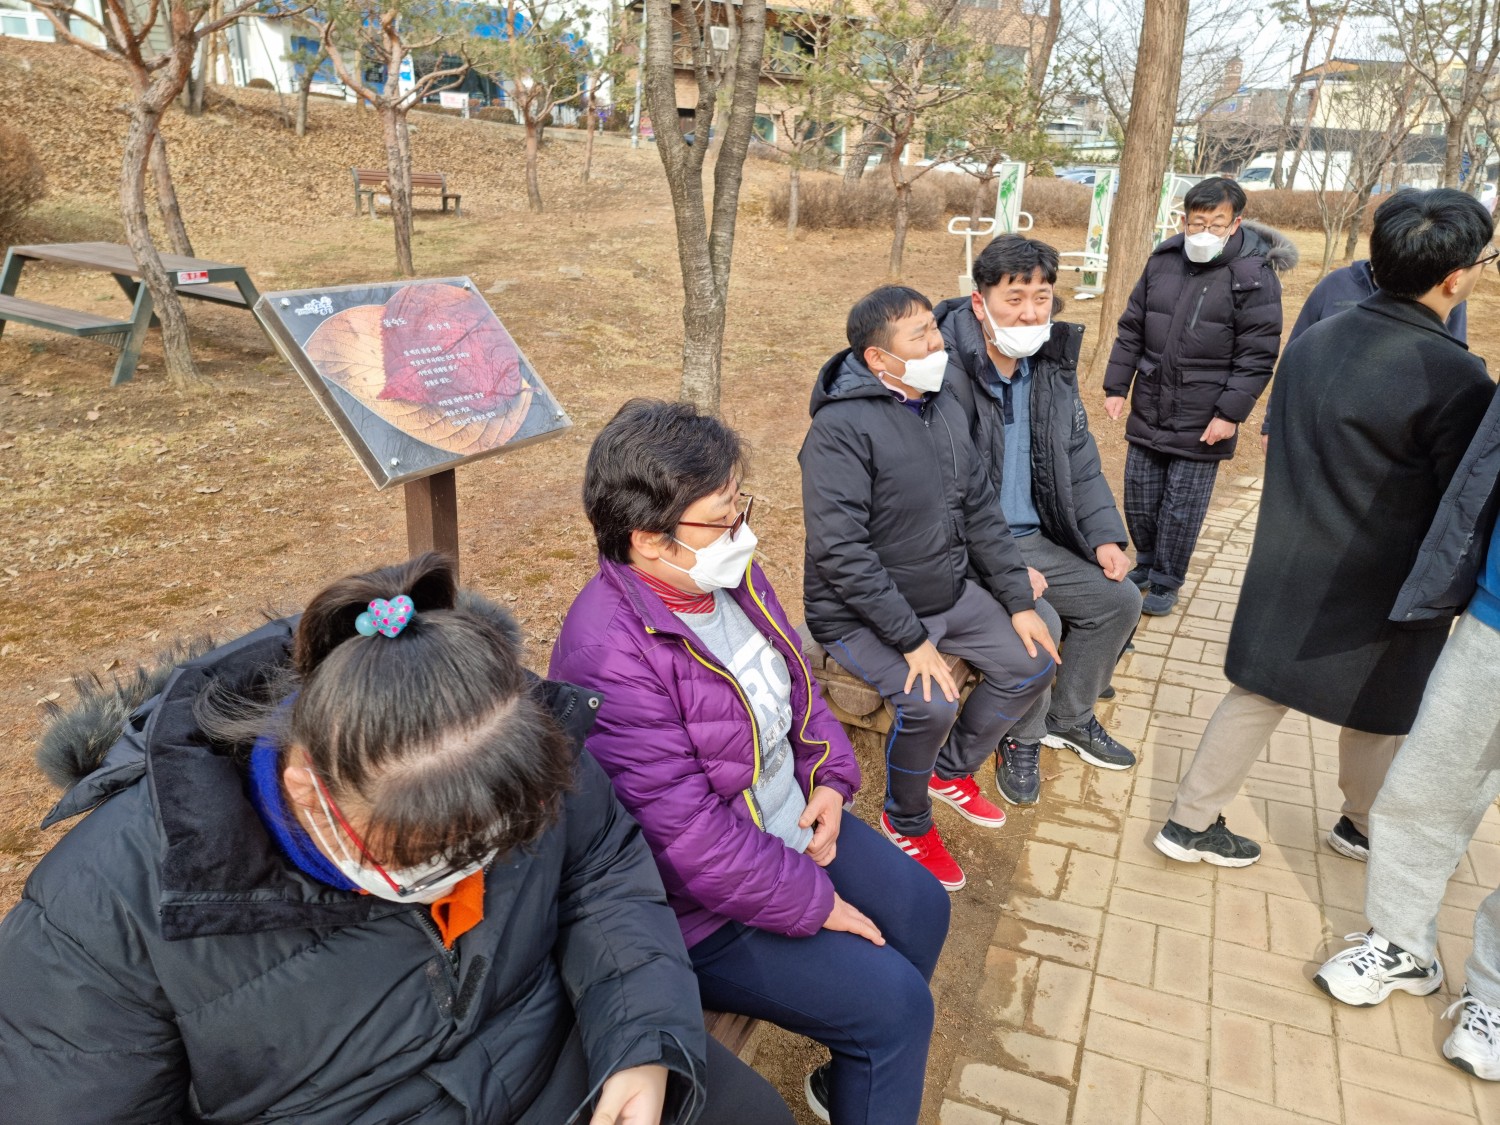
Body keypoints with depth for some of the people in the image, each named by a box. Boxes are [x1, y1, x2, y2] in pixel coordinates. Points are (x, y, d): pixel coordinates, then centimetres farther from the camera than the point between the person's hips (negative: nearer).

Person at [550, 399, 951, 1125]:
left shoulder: (728, 574, -5)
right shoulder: (610, 658, -33)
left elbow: (796, 685, 11)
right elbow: (688, 836, -30)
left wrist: (829, 777, -4)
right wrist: (814, 904, -20)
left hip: (792, 821, 9)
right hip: (704, 910, -9)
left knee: (919, 908, 15)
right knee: (894, 1001, -11)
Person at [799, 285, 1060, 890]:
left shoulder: (945, 408, 4)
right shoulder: (841, 428, -23)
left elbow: (981, 511, 9)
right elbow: (841, 551, -27)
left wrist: (1019, 601, 4)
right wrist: (911, 640, -26)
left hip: (950, 591, 8)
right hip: (863, 614, -8)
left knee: (1034, 663, 3)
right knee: (931, 704, -28)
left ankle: (951, 770, 25)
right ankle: (906, 820, 4)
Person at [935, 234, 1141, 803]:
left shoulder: (1053, 365, 5)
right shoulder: (947, 372, -21)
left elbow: (1079, 462, 13)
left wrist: (1104, 535, 1)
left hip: (1034, 538, 8)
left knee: (1120, 599, 6)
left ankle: (1069, 717, 27)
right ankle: (1022, 740, 4)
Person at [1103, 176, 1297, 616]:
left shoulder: (1255, 276, -10)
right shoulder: (1162, 261, 4)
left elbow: (1257, 357, -10)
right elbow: (1131, 330, 10)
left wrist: (1230, 413, -14)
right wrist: (1116, 387, 8)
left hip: (1202, 424, -4)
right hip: (1148, 411, 5)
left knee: (1182, 506, 4)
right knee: (1139, 497, 14)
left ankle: (1165, 582, 20)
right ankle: (1147, 563, 36)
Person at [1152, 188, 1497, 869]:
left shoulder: (1313, 341, -2)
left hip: (1286, 574, 5)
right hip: (1376, 590, -5)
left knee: (1257, 696, 16)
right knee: (1377, 713, 19)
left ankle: (1190, 822, 22)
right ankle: (1364, 828, 41)